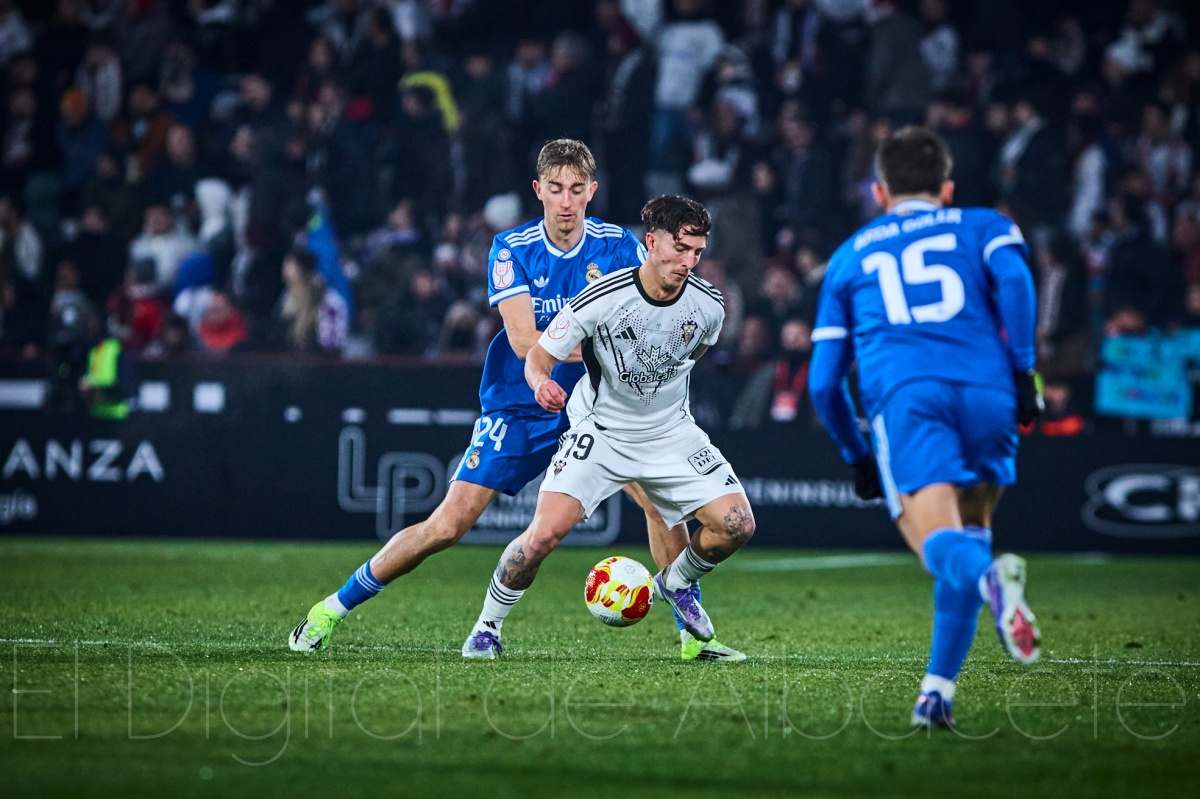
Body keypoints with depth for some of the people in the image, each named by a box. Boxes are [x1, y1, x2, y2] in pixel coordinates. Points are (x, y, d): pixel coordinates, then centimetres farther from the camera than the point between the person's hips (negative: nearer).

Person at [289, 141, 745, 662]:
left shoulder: (619, 247, -3)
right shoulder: (512, 249, -10)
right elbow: (524, 340, -20)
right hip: (518, 412, -2)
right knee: (447, 526, -8)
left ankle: (692, 635, 1)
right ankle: (332, 609, 6)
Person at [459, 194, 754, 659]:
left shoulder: (708, 305, -11)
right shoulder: (601, 299, -24)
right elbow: (537, 357, -17)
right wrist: (542, 384, -38)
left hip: (671, 433, 4)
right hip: (599, 430, -3)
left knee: (737, 525, -10)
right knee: (544, 534, -21)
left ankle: (676, 583, 22)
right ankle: (487, 625, 4)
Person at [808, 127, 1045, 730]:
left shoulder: (851, 255, 31)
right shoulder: (981, 225, 27)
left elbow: (824, 381, 27)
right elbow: (1013, 277, 0)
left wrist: (856, 456, 39)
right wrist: (1023, 371, 1)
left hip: (903, 392, -1)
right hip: (986, 391, 1)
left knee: (938, 540, -15)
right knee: (970, 528, 19)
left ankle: (990, 578, -52)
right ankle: (938, 689, 10)